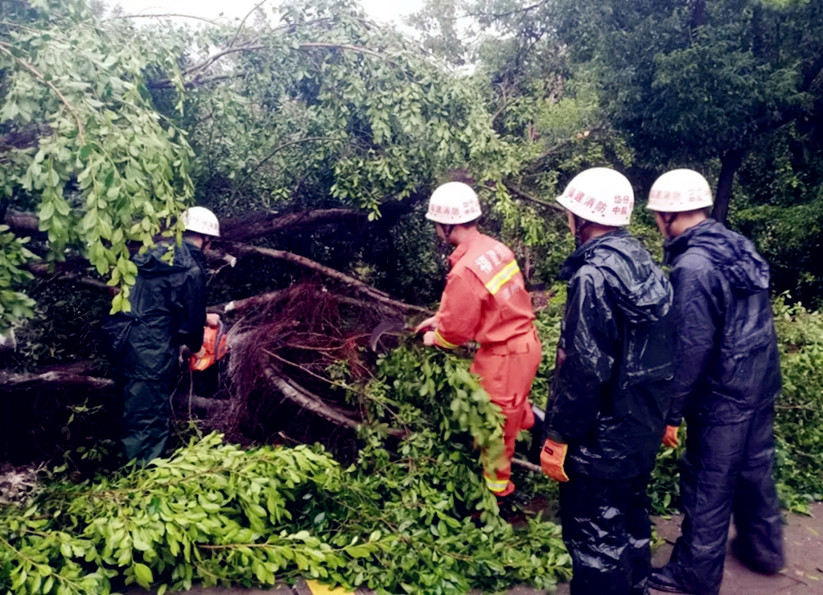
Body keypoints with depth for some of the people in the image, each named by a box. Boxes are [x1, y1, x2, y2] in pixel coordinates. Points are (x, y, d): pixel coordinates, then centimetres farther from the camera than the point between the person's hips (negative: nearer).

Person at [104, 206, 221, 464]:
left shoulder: (161, 253, 12)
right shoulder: (192, 269, -13)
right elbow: (190, 320, -8)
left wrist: (203, 317, 31)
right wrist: (195, 345, 13)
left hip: (126, 342, 9)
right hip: (151, 352, -9)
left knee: (135, 412, 21)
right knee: (150, 421, 0)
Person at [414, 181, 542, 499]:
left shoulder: (465, 271, -28)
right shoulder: (494, 247, -1)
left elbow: (456, 330, -16)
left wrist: (433, 338, 4)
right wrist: (438, 318, 15)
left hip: (503, 354, -7)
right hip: (525, 340, 7)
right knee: (512, 406, 31)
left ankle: (497, 482, 33)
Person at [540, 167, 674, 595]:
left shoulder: (594, 276, -23)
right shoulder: (643, 263, 5)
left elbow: (582, 369, -25)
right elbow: (651, 350, 12)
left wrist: (557, 437, -17)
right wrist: (658, 415, 20)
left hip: (602, 436, -9)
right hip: (642, 426, 9)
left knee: (594, 537, 5)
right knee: (630, 520, 25)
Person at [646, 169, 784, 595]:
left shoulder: (693, 266, -23)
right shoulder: (738, 245, 4)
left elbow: (693, 347, -24)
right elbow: (749, 319, 11)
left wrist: (672, 412, -16)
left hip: (723, 394, -9)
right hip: (761, 381, 9)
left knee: (707, 485, 7)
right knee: (754, 467, 25)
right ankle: (763, 548, 44)